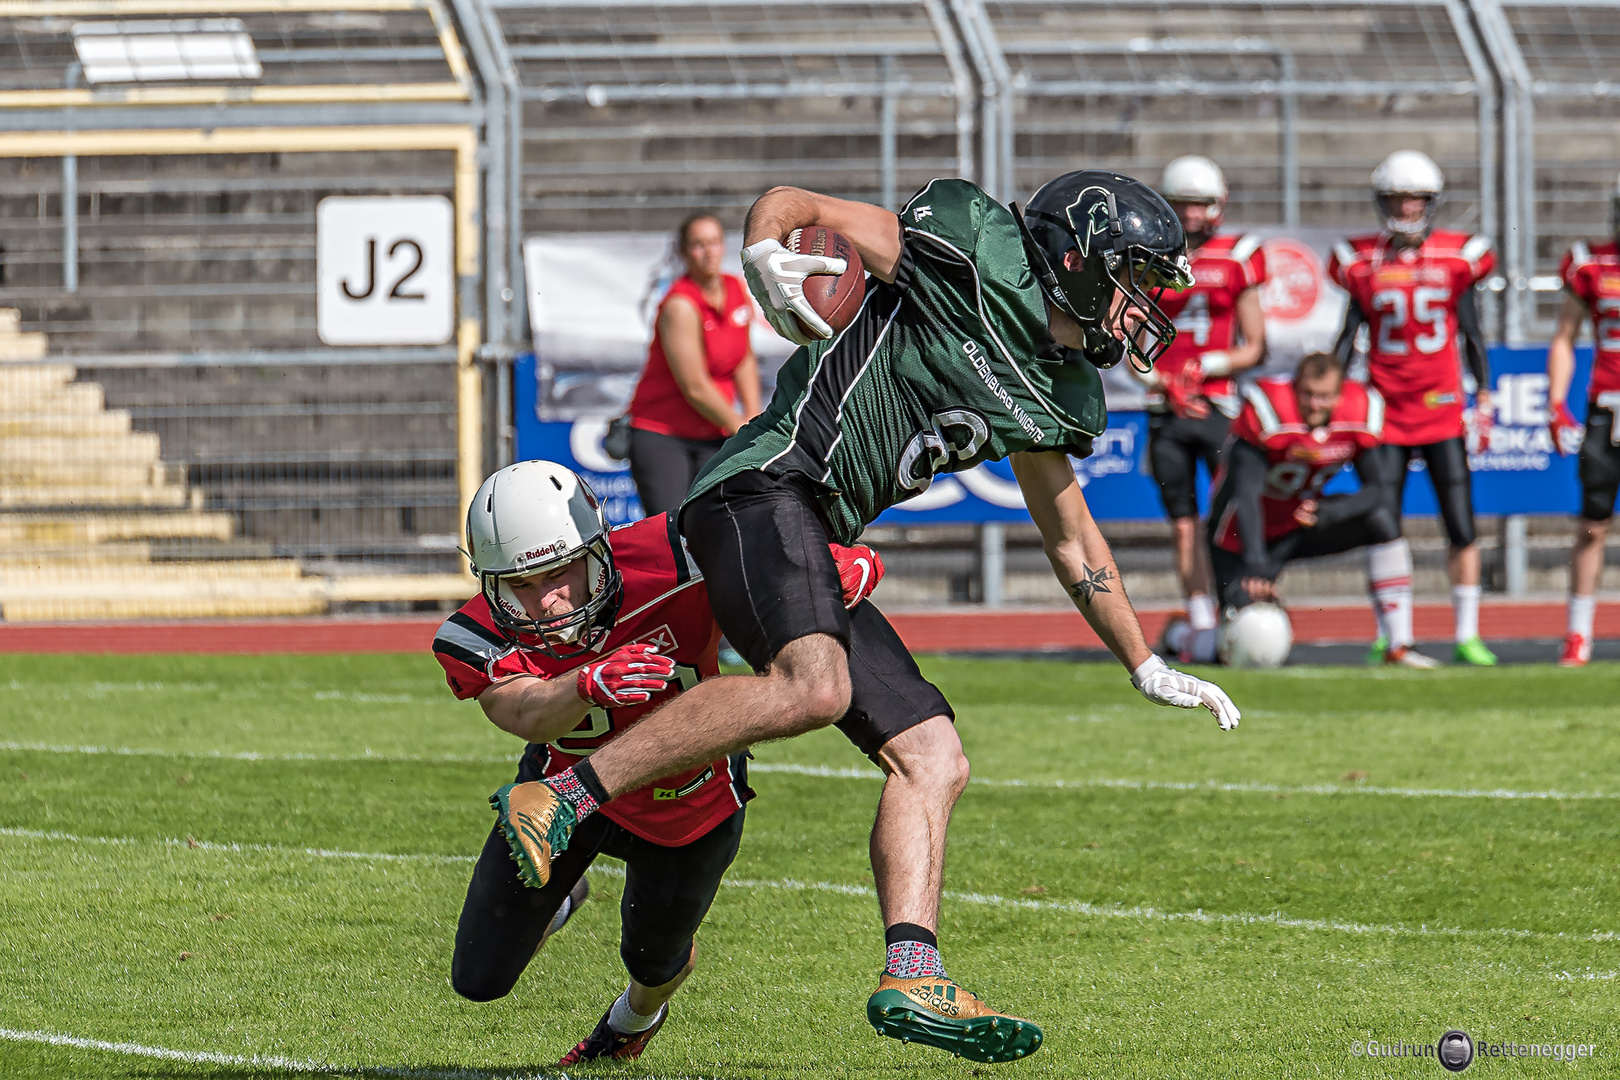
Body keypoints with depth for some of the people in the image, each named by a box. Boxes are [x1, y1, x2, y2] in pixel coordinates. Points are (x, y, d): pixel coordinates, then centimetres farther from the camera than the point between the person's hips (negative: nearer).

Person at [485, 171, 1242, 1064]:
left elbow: (1073, 541, 33)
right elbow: (786, 204, 1)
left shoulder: (1051, 399, 20)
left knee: (931, 759, 2)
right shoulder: (976, 251, -3)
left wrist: (1147, 669, 35)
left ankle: (912, 980, -7)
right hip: (764, 490, -10)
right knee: (812, 685, -33)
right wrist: (766, 259, -21)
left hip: (819, 543, 10)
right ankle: (559, 798, -31)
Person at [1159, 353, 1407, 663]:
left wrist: (1329, 511, -29)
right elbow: (1245, 494, -31)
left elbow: (1375, 488, -8)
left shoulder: (1358, 411, -14)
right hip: (1247, 534, -5)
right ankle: (1180, 634, 23)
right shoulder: (1268, 408, -28)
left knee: (1380, 520, -19)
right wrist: (1255, 565, -41)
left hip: (1300, 525, 5)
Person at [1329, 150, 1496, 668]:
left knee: (1461, 526, -4)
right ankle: (1388, 640, 6)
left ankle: (1467, 635, 2)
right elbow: (1348, 337, 9)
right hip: (1385, 407, 0)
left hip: (1443, 408, 0)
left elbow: (1472, 334, 9)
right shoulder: (1363, 261, 3)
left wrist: (1484, 398, 6)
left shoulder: (1457, 256, 3)